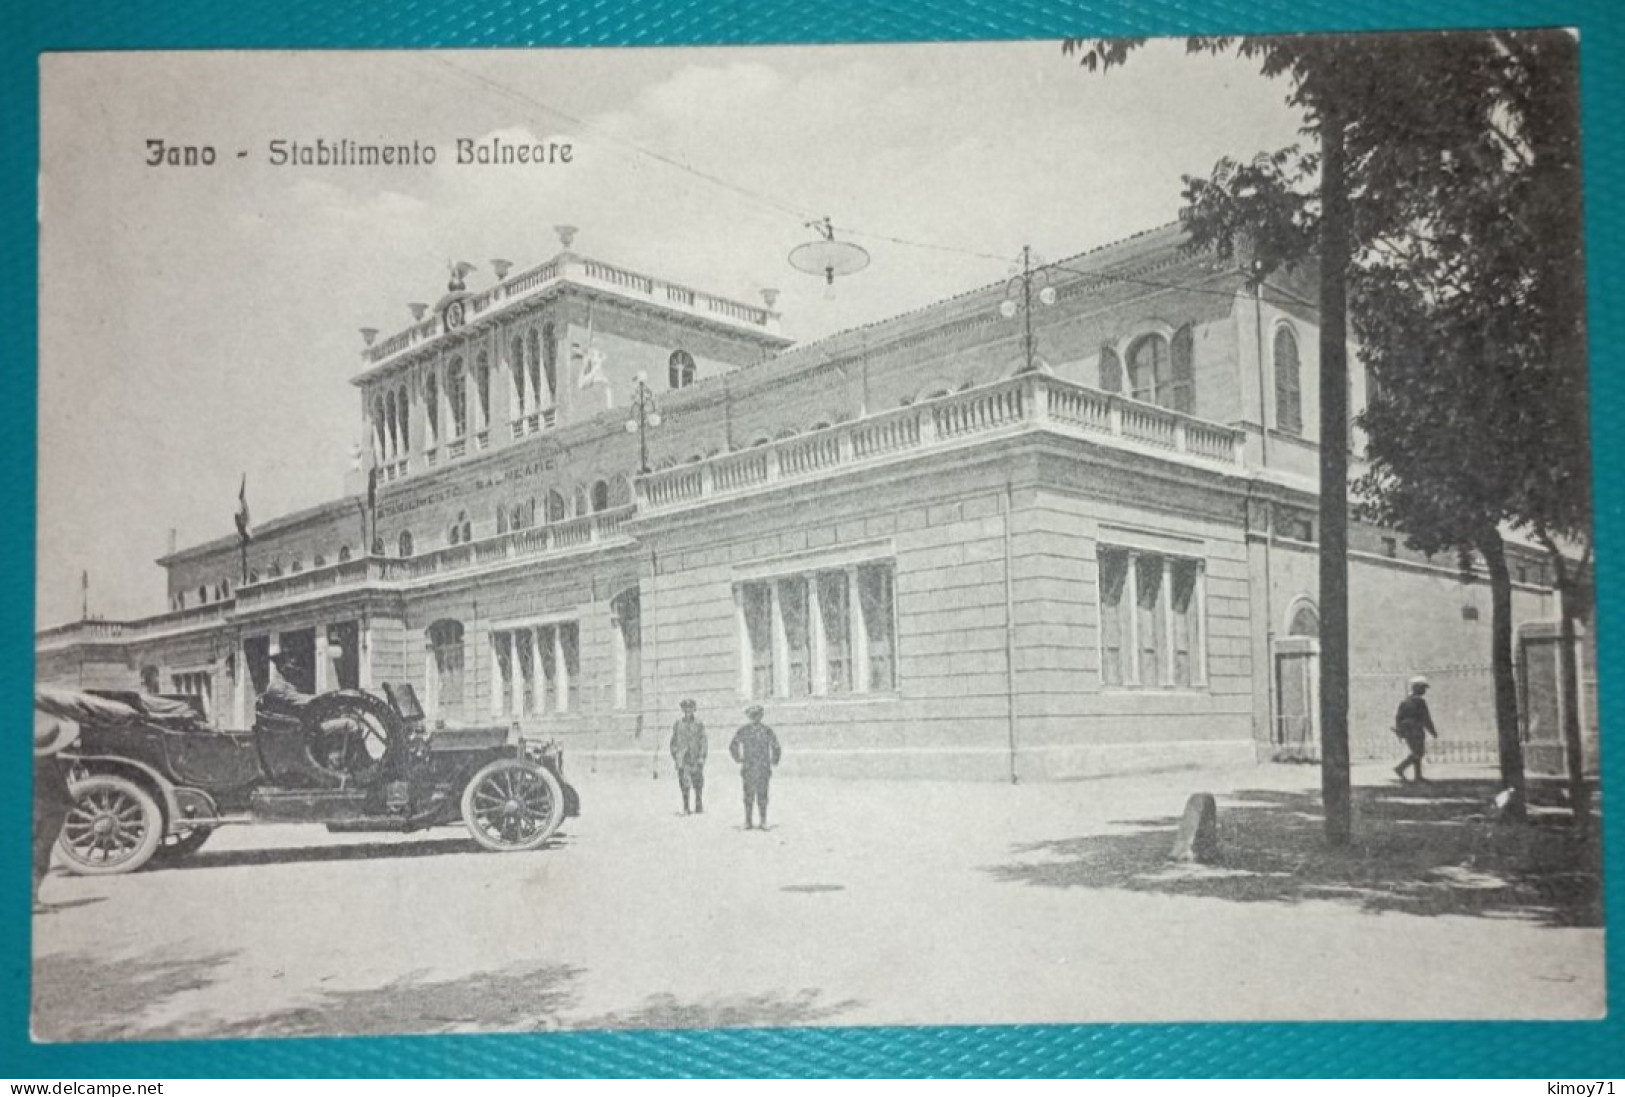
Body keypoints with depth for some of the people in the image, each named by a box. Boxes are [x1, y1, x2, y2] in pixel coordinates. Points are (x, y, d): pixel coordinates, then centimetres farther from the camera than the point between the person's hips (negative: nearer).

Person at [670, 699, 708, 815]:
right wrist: (675, 757, 3)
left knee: (698, 785, 3)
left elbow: (703, 742, 1)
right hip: (682, 760, 1)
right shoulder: (677, 725, 7)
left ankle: (699, 808, 13)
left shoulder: (699, 725, 3)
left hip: (695, 759, -1)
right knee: (684, 784, -3)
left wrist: (702, 757, -7)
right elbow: (674, 742, 10)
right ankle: (685, 808, 3)